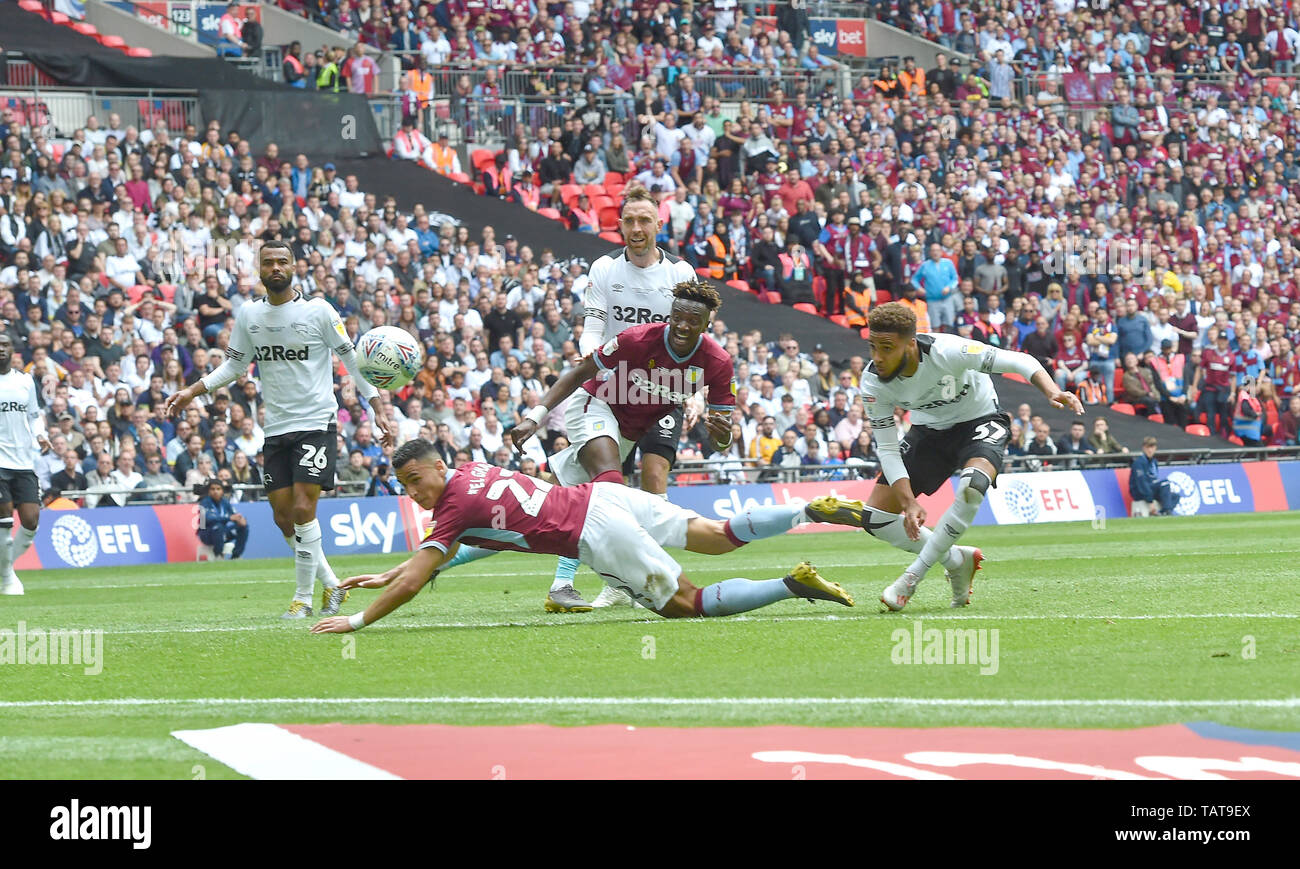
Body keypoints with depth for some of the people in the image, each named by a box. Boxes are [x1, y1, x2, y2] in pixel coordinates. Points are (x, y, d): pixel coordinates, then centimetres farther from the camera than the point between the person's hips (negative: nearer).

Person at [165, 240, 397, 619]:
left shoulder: (318, 311, -5)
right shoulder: (248, 314, 6)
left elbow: (352, 360, -1)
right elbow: (235, 364, 16)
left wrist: (379, 408, -6)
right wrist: (192, 391, 4)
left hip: (316, 424, -5)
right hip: (276, 428, 5)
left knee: (303, 509, -14)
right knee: (283, 517, 3)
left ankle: (304, 596, -3)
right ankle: (331, 584, 21)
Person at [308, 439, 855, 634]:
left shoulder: (456, 506, -9)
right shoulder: (472, 472, 16)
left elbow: (411, 584, -10)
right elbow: (440, 549, 33)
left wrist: (357, 622, -2)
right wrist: (385, 576, 32)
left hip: (598, 535, -8)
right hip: (604, 495, 8)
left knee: (686, 604, -2)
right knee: (717, 536, 13)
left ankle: (795, 584, -12)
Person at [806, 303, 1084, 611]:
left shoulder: (946, 352, -34)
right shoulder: (872, 383, -21)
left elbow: (1019, 362, -28)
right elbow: (887, 449, -14)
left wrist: (1052, 392, -46)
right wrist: (909, 503, -25)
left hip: (979, 422, -5)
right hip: (929, 431, 5)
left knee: (972, 487, -38)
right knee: (875, 519, -6)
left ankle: (913, 576, -25)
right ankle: (957, 560, 14)